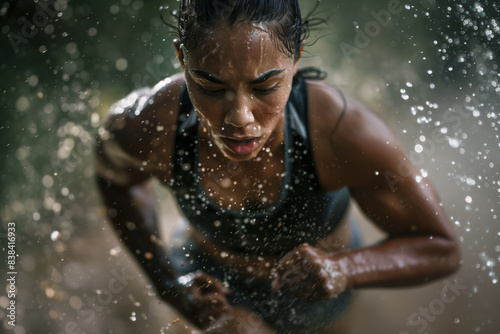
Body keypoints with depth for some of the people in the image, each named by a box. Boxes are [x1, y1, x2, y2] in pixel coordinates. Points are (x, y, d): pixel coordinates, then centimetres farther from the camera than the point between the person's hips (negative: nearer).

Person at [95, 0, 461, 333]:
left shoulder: (347, 133, -41)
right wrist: (167, 283, -17)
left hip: (311, 294, 3)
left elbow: (441, 250, -25)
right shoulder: (144, 127, -36)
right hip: (210, 279, -2)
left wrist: (343, 270, -43)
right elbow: (117, 179, -8)